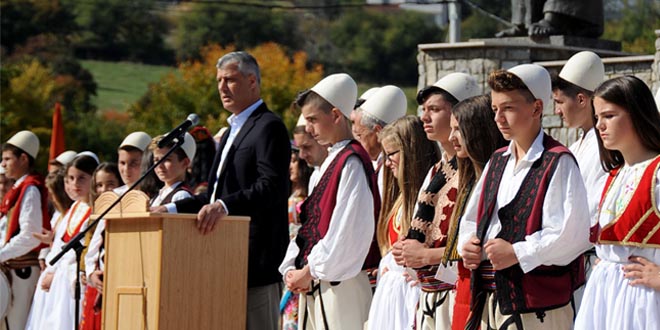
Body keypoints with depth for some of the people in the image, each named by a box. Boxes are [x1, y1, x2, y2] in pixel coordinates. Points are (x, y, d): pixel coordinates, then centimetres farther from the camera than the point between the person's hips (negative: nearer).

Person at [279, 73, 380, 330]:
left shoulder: (352, 162, -11)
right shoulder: (331, 161, 17)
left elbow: (347, 231, -19)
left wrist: (309, 272, -12)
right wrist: (291, 268, 5)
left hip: (339, 286, -9)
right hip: (312, 285, 9)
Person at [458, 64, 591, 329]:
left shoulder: (558, 163, -9)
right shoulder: (497, 161, 17)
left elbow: (571, 234, -18)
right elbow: (472, 218, 24)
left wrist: (516, 253, -17)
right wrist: (468, 245, 3)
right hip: (491, 298, 8)